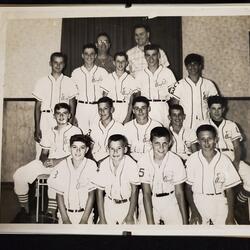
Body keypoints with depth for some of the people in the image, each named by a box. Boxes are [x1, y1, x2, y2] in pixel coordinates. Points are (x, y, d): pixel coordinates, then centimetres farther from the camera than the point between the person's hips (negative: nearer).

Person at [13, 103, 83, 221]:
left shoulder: (75, 131, 2)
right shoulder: (50, 132, 19)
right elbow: (43, 153, 16)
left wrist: (56, 162, -17)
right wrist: (44, 160, -9)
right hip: (47, 163, 6)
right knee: (19, 175, -10)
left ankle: (51, 213, -27)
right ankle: (24, 208, 8)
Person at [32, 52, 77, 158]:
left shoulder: (69, 82, 8)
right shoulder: (42, 82, 8)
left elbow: (72, 106, 7)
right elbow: (38, 106, 7)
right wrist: (37, 128, 0)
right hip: (45, 119, 0)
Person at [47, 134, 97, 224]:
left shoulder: (91, 165, -12)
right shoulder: (62, 166, -9)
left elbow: (91, 194, -6)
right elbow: (59, 195, -3)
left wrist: (84, 220, -7)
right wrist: (65, 219, -6)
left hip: (85, 212, 0)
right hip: (66, 212, 1)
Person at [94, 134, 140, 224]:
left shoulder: (131, 164, -19)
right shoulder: (103, 165, -13)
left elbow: (134, 190, -10)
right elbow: (100, 192, -6)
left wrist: (130, 216, -10)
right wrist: (102, 219, -6)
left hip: (127, 205, -1)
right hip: (109, 204, 2)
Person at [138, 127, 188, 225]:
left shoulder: (176, 161, -15)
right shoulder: (143, 161, -17)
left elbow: (179, 192, -7)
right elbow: (146, 193, -14)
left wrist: (185, 220, -8)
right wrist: (150, 221, -19)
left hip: (170, 200, 1)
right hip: (150, 201, 0)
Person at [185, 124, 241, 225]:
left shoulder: (224, 160, -5)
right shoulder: (192, 160, -7)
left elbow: (229, 190, 0)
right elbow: (188, 188, -1)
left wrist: (231, 217, -2)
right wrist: (194, 211, -7)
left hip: (220, 202, 1)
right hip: (198, 203, 0)